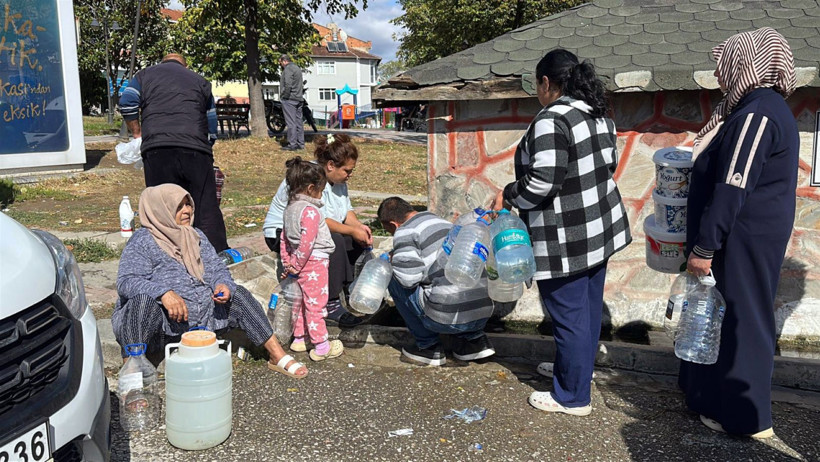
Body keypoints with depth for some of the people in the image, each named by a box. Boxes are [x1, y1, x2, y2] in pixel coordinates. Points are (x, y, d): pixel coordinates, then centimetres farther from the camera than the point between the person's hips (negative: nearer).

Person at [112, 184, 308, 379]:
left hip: (202, 315, 6)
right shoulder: (142, 241, -6)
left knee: (238, 295, -7)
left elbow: (216, 268, 11)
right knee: (144, 300, -35)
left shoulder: (196, 236, 13)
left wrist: (223, 285, -14)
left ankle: (278, 356, -7)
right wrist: (163, 293, -35)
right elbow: (126, 281, -18)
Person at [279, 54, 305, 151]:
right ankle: (300, 144, 13)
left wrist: (285, 96, -13)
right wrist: (300, 95, 15)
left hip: (289, 99, -9)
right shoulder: (297, 68, 22)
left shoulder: (288, 69, -9)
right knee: (299, 121, 10)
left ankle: (292, 144, -11)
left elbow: (288, 85, -20)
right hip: (299, 99, 9)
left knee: (291, 122, -9)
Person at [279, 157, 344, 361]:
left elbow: (284, 238, 13)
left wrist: (288, 263, 15)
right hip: (314, 263, -9)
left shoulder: (290, 208, 8)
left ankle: (299, 339, 31)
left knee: (302, 302, 19)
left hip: (299, 262, 9)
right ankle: (321, 346, 8)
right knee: (315, 304, -1)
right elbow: (306, 243, -24)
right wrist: (297, 266, -13)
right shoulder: (311, 211, -21)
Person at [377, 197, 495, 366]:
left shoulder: (404, 232, -1)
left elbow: (409, 278, -14)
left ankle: (428, 346, 13)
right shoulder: (446, 224, 23)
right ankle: (475, 339, 19)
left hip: (448, 319, -8)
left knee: (394, 281, 10)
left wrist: (392, 265, 8)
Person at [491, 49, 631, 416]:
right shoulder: (599, 116, 8)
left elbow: (541, 182, -25)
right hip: (601, 228, 9)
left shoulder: (551, 120, -21)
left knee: (568, 315, 3)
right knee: (589, 308, 21)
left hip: (565, 238, -9)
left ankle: (572, 397, 16)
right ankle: (579, 368, 40)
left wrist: (508, 196, -9)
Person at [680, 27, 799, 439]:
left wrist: (705, 247, -21)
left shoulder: (756, 114, -20)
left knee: (737, 320, 0)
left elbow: (732, 189, -24)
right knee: (729, 316, 19)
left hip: (742, 240, -10)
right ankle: (713, 391, 33)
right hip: (748, 236, 10)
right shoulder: (765, 107, 12)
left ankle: (741, 413, 13)